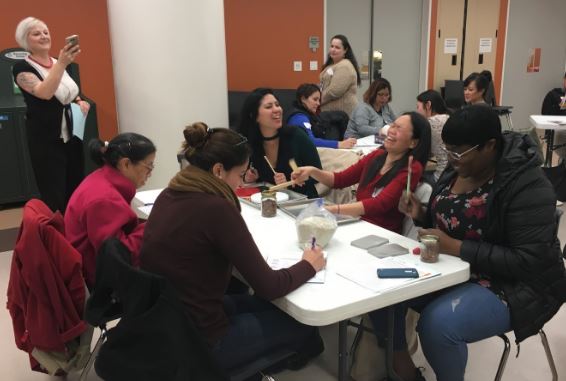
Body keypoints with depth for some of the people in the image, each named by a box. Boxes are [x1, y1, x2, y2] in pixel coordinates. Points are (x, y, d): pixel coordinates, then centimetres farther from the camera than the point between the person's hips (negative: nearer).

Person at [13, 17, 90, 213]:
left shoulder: (58, 63, 10)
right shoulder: (22, 68, -10)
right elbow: (44, 92, -29)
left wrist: (81, 102, 3)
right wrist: (61, 63, -40)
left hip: (72, 136, 6)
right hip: (46, 142, -6)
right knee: (54, 199, -4)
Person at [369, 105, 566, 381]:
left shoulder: (528, 187, -22)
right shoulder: (458, 169, 0)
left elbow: (530, 262, -26)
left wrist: (456, 247, -29)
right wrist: (421, 215, -9)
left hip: (513, 285, -7)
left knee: (437, 323, -31)